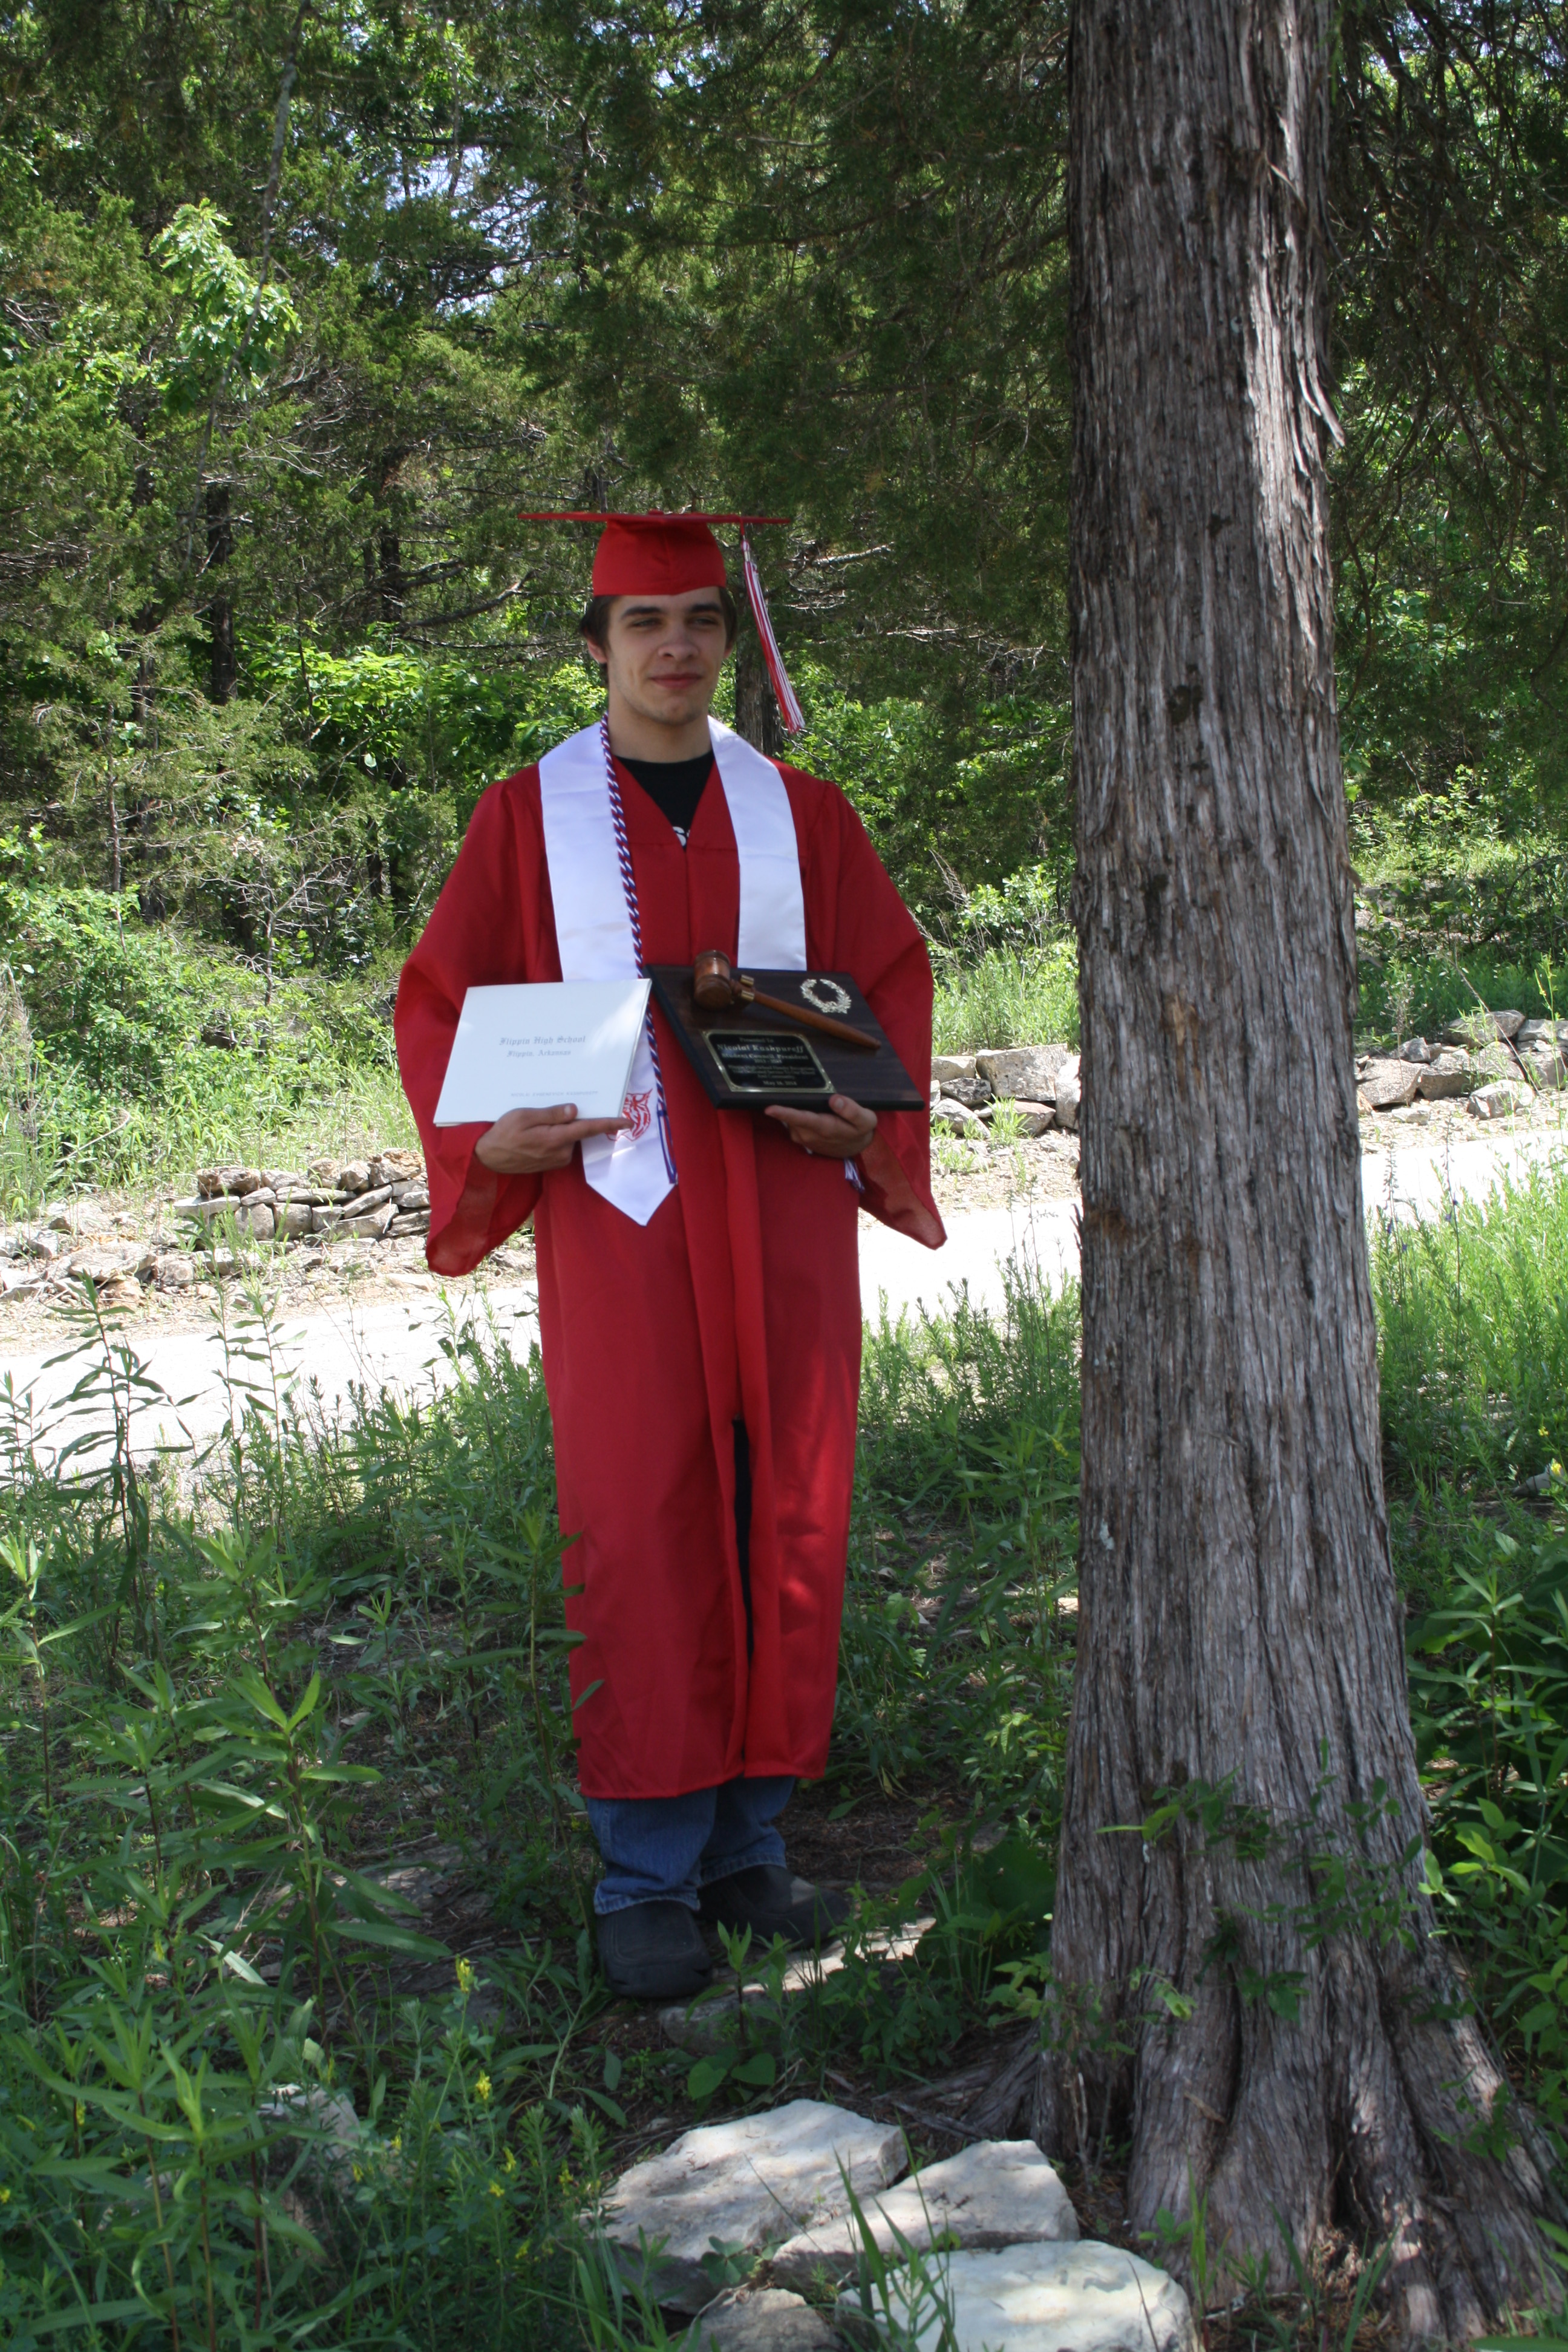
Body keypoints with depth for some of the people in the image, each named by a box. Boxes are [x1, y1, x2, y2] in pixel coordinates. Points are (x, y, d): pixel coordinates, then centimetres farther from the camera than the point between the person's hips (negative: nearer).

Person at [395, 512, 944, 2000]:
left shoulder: (796, 812, 10)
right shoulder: (529, 812, 4)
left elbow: (893, 974, 13)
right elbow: (439, 1000, 5)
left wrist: (867, 1112, -5)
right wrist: (489, 1132, -14)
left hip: (780, 1209, 3)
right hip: (618, 1210, -2)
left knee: (783, 1525, 5)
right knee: (640, 1533, -2)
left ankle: (748, 1841, 19)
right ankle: (648, 1874, 9)